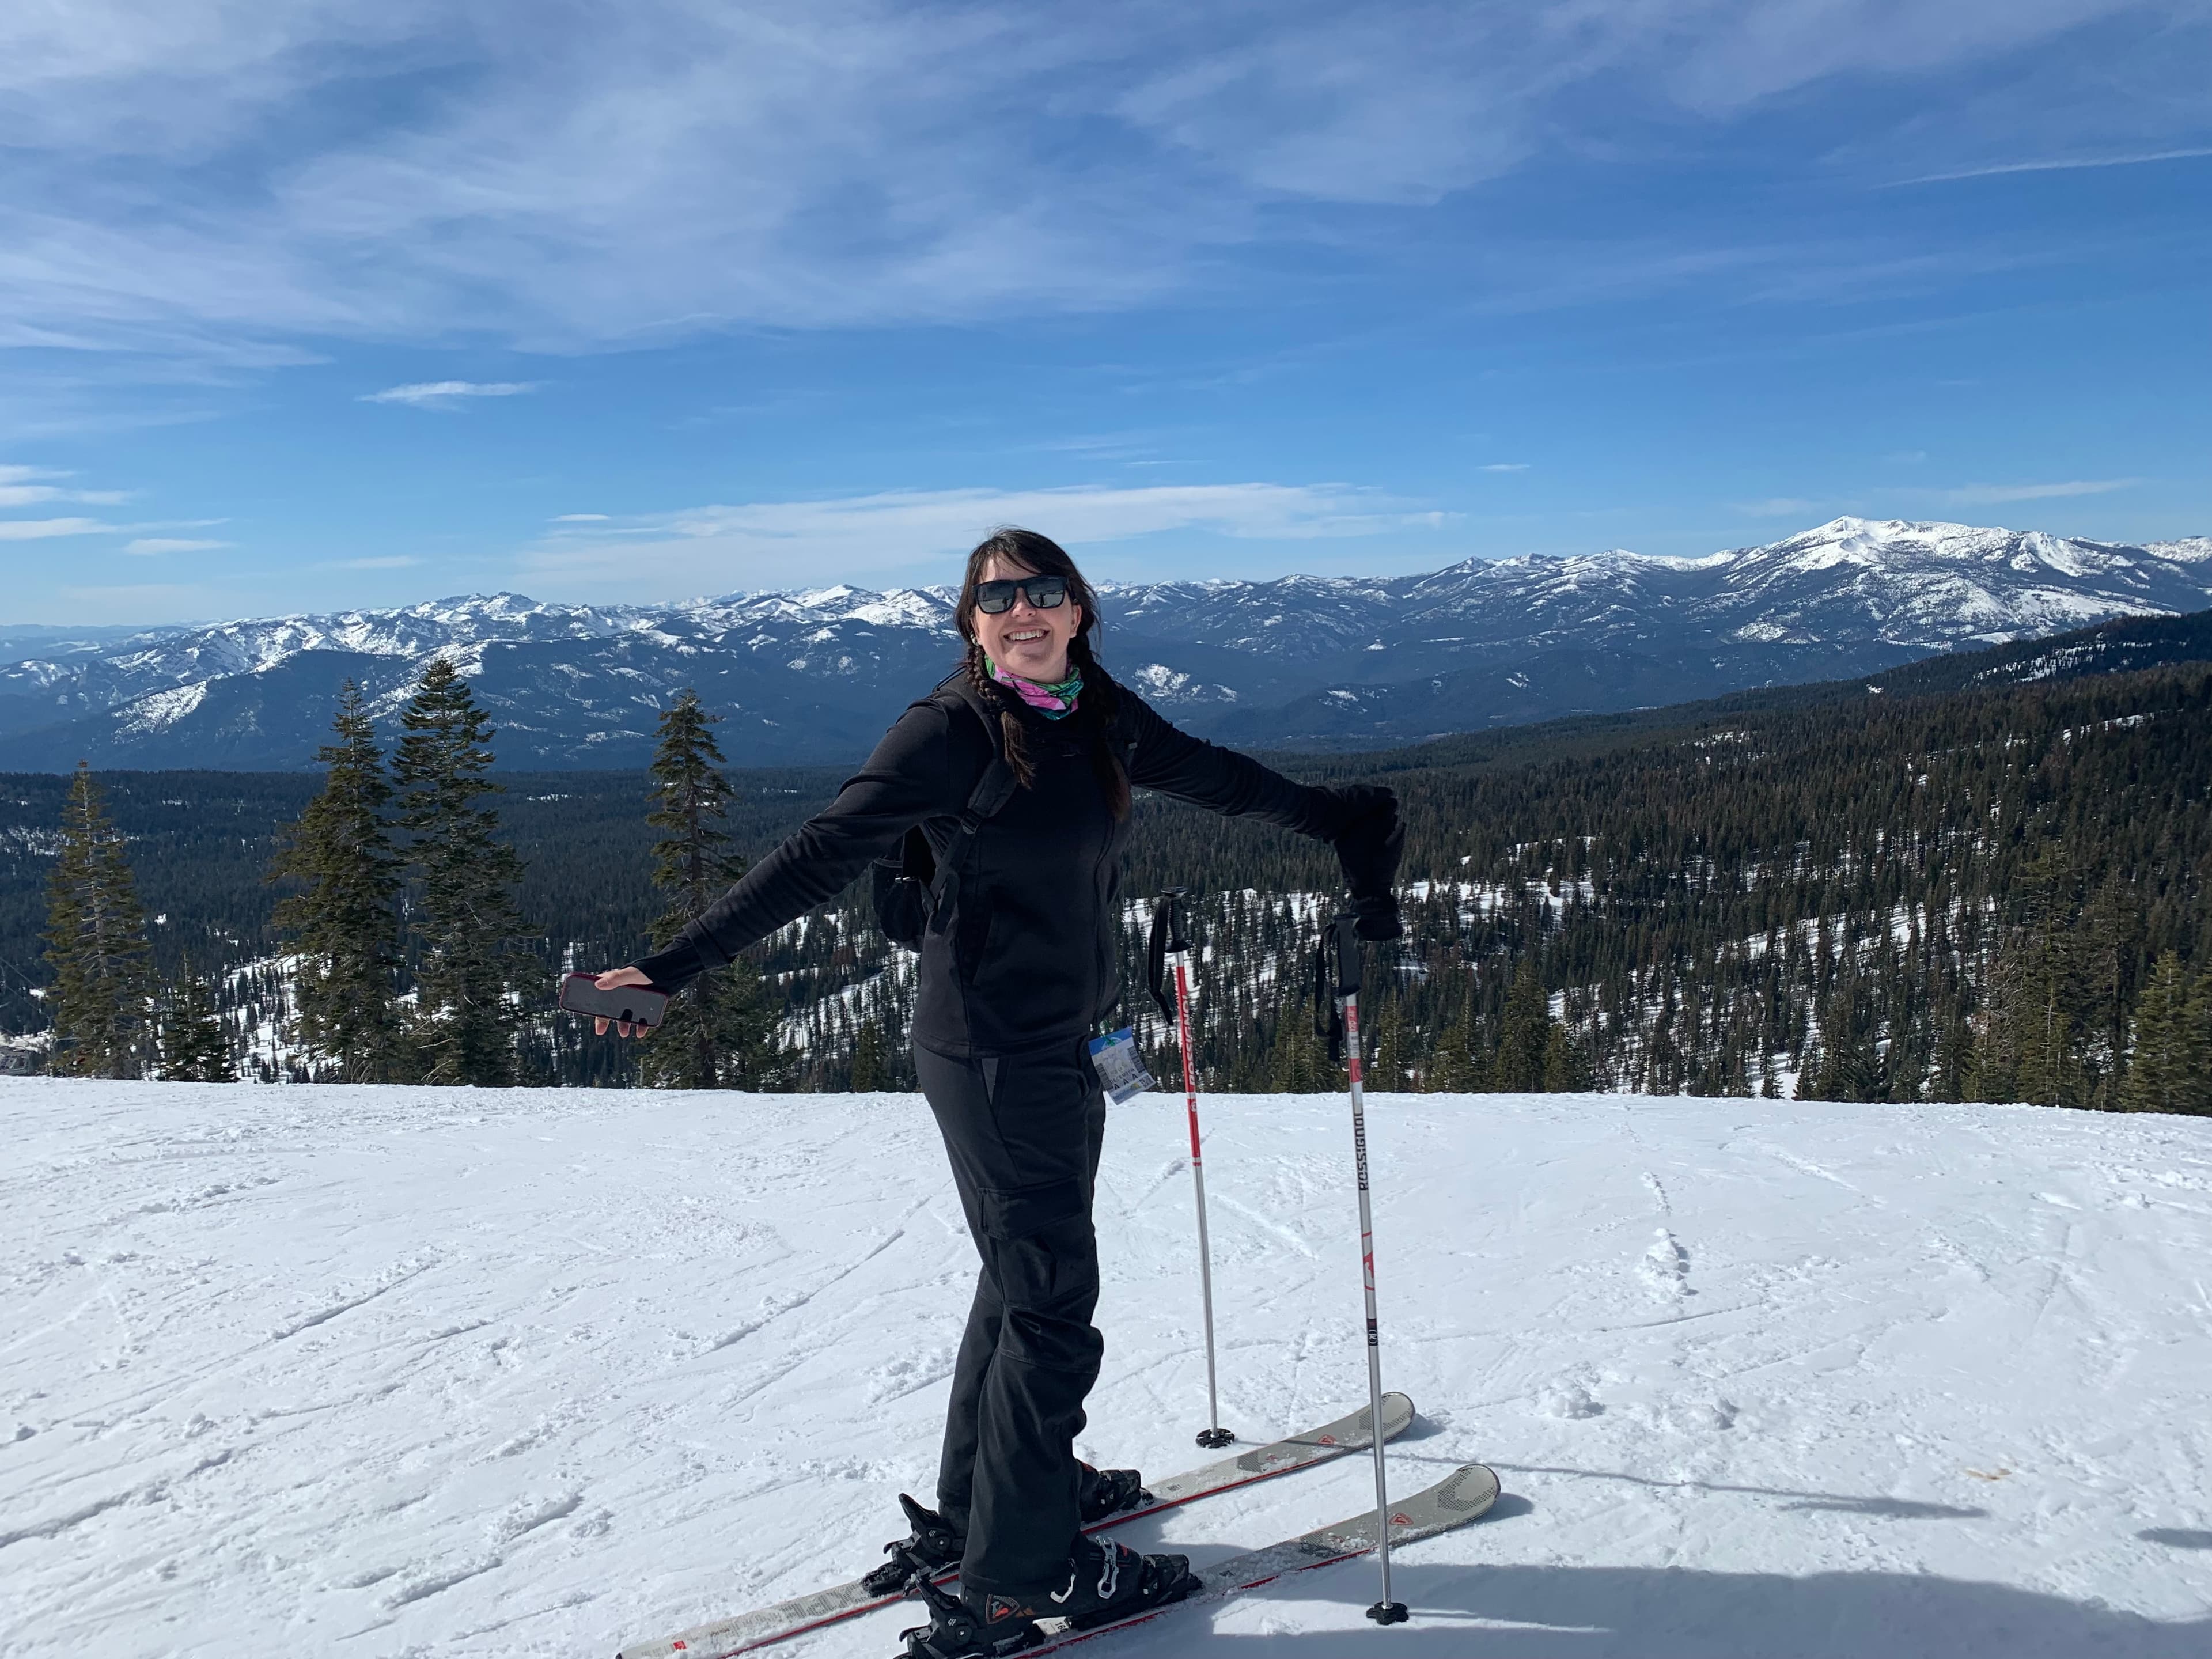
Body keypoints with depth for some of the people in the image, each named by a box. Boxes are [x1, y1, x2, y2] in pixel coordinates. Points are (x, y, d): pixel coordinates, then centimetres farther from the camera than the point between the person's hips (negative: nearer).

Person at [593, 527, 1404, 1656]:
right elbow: (821, 857, -18)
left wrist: (1335, 821, 31)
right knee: (1052, 1302, -2)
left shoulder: (1102, 720, 6)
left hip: (1065, 1041, 8)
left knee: (1029, 1278, 19)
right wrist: (681, 964, -22)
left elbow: (1215, 778, 21)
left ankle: (976, 1505, 37)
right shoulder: (949, 731, -15)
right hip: (991, 1047, -8)